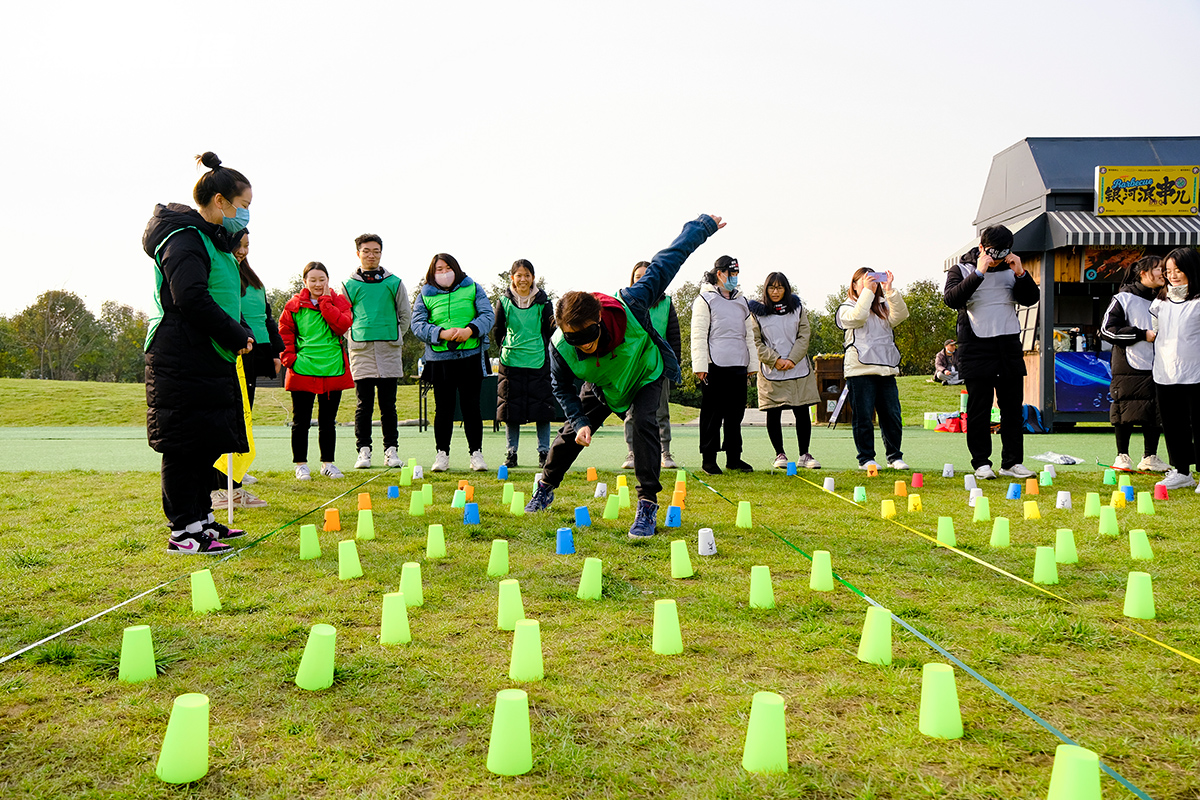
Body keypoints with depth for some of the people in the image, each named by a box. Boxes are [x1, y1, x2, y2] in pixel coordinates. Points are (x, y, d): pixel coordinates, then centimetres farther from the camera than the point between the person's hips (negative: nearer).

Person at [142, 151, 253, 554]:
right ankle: (182, 531, 2)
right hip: (183, 359, -10)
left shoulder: (213, 239, 20)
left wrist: (241, 334, 9)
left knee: (207, 441, 14)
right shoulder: (185, 238, -13)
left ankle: (201, 518, 24)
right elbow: (191, 298, -24)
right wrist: (237, 336, -17)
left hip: (209, 358, 10)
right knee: (186, 442, -5)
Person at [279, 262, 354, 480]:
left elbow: (342, 326, -11)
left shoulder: (338, 302, 6)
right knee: (301, 420, 4)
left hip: (333, 370, 1)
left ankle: (327, 463, 21)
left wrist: (325, 301, -10)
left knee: (328, 420, 11)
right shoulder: (294, 305, 3)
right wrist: (290, 359, -5)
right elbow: (284, 334, 5)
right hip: (302, 371, -1)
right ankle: (301, 464, 14)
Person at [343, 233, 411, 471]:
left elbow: (406, 315, 13)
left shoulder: (394, 283, 8)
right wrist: (353, 337, 4)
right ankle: (363, 450, 6)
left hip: (389, 352, 0)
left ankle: (391, 449, 9)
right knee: (364, 405, -1)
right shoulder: (349, 285, 8)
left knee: (388, 404, 4)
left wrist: (394, 338, 7)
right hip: (361, 352, 0)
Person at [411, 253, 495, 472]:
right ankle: (442, 454, 14)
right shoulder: (425, 295, 8)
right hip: (439, 359, 0)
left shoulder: (472, 288, 8)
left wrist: (470, 330, -17)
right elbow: (417, 325, 0)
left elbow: (487, 315, 1)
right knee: (443, 407, 4)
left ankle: (476, 453, 11)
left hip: (470, 357, 0)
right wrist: (442, 334, -17)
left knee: (471, 406, 2)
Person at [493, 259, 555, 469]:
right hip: (511, 363, 0)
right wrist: (507, 347, 4)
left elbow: (551, 329, 6)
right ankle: (511, 452, 14)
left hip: (538, 362, 0)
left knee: (542, 407, 0)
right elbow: (497, 331, 8)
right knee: (511, 408, 3)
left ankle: (544, 452, 10)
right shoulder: (504, 301, 4)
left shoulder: (542, 301, 4)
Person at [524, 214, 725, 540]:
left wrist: (702, 226, -16)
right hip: (602, 386, 2)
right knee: (571, 433, 7)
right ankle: (545, 488, 34)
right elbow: (561, 387, -11)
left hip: (646, 375, -2)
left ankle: (648, 504, -17)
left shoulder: (629, 308, -42)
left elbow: (664, 264, -27)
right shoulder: (560, 346, -35)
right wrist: (580, 421, -23)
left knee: (643, 423, -26)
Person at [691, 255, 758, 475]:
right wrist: (700, 366, -13)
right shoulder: (705, 299, 1)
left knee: (736, 413, 8)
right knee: (712, 413, -2)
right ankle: (708, 458, 5)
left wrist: (752, 364, 15)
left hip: (738, 366, 6)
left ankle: (734, 457, 16)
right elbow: (698, 335, -5)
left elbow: (749, 334, 21)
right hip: (715, 365, -6)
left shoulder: (741, 301, 19)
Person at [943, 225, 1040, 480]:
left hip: (1009, 346, 4)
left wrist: (1021, 273, -6)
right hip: (976, 347, -4)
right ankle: (981, 463, 6)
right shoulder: (961, 270, 1)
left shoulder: (1010, 269, 13)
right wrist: (979, 273, -22)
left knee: (1013, 408, 6)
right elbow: (951, 299, -17)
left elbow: (1031, 299, 8)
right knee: (979, 409, -1)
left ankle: (1012, 462, 13)